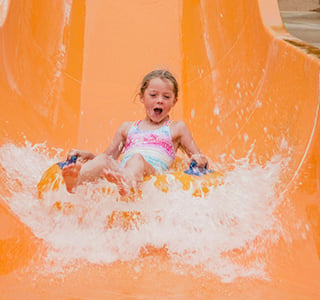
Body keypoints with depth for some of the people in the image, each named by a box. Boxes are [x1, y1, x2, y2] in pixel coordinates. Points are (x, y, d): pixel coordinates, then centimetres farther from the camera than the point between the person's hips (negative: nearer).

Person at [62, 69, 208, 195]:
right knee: (103, 159, -29)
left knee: (137, 159, -36)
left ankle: (126, 183, -70)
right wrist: (87, 155, 14)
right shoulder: (128, 128, 31)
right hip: (119, 171, 3)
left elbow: (198, 158, 23)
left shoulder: (177, 128, 24)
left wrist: (200, 160, -3)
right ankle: (76, 179, -60)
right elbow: (110, 155, 34)